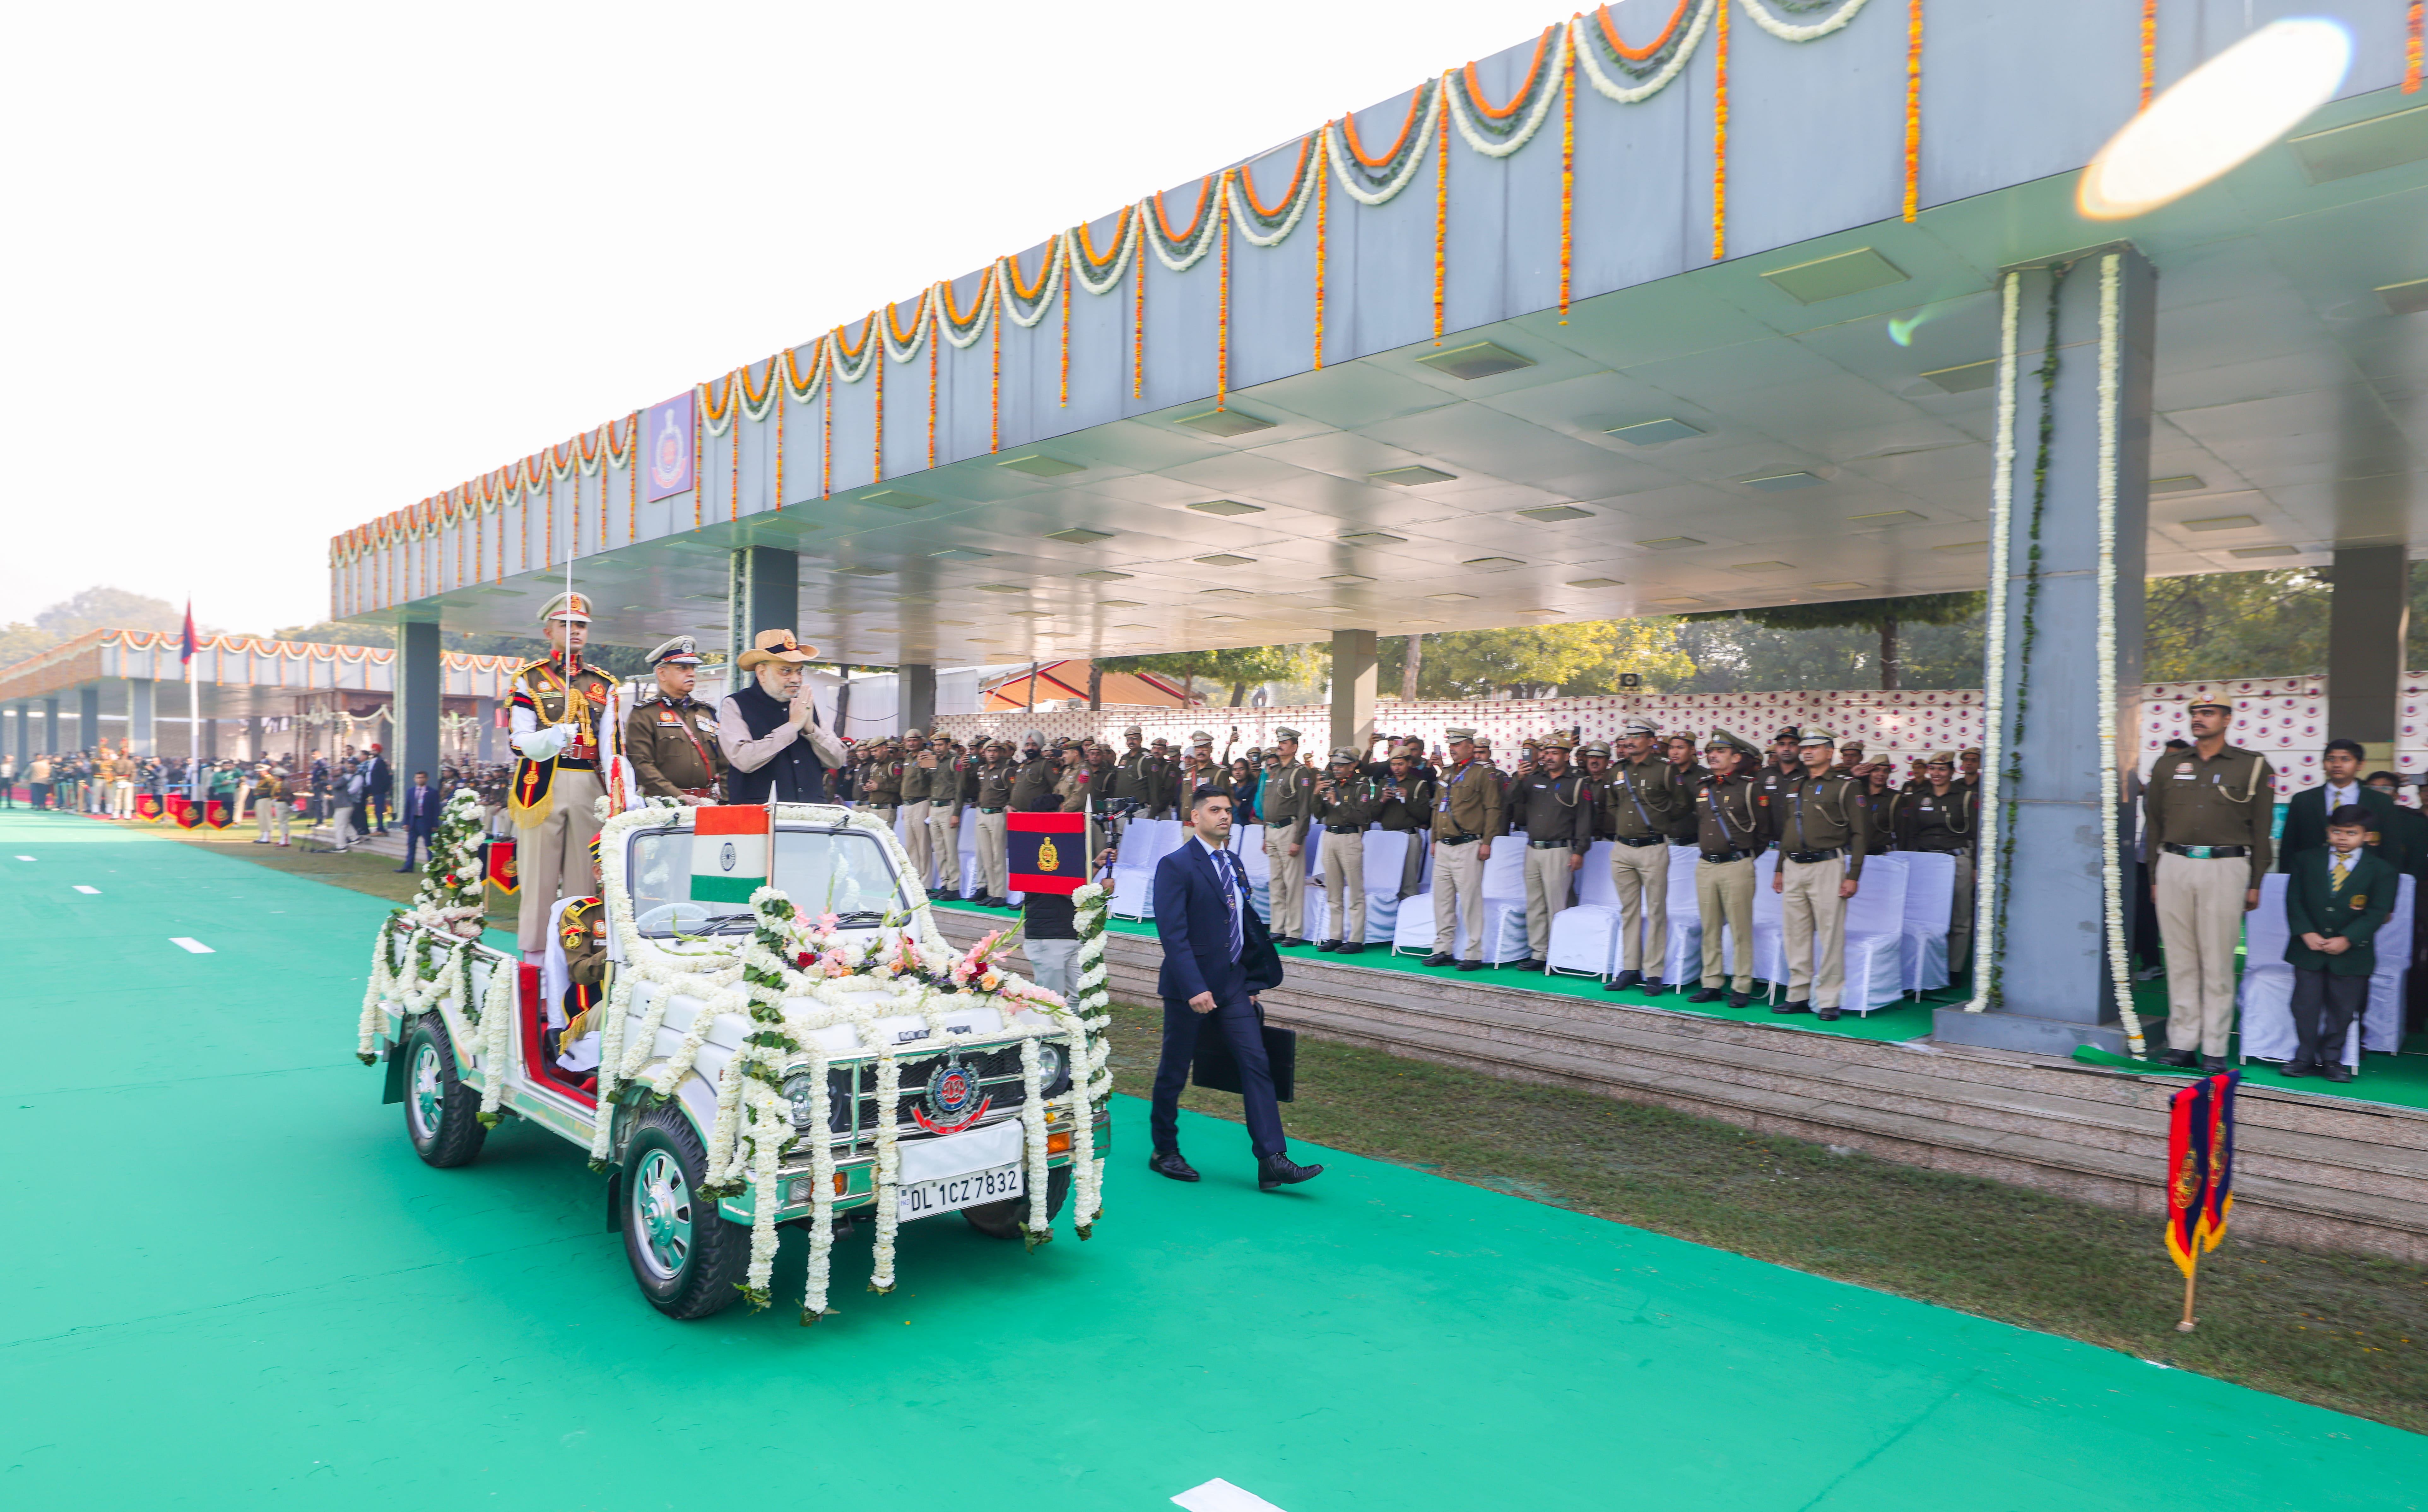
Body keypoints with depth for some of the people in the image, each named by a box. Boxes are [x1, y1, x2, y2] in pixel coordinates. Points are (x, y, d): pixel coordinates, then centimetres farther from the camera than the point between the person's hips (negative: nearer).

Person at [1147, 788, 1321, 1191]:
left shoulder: (1233, 863, 12)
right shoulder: (1175, 866, -12)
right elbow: (1172, 933, -18)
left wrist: (1252, 980, 13)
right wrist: (1194, 988, -25)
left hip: (1234, 983, 6)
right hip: (1191, 987, -6)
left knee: (1256, 1065, -2)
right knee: (1174, 1071, 8)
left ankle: (1272, 1161, -3)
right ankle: (1164, 1152, 26)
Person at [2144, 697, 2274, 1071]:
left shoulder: (2253, 766, 6)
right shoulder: (2168, 765, 13)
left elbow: (2261, 829, 5)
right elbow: (2155, 823, 15)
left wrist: (2255, 884, 1)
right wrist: (2155, 876, 10)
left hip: (2225, 869, -2)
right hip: (2174, 866, 2)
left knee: (2218, 962, -1)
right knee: (2180, 960, 4)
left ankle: (2215, 1049, 5)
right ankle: (2182, 1042, 9)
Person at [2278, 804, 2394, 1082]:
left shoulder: (2381, 869, -2)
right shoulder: (2307, 860, 3)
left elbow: (2377, 912, -6)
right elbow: (2294, 899, 1)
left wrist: (2347, 940, -15)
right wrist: (2306, 934, -11)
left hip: (2352, 953, -1)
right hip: (2308, 949, 1)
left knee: (2343, 1008, 7)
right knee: (2306, 1003, 3)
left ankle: (2332, 1059, 20)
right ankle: (2304, 1057, 14)